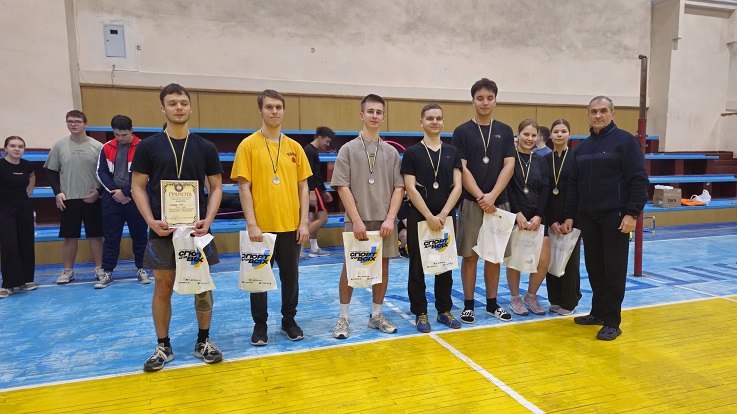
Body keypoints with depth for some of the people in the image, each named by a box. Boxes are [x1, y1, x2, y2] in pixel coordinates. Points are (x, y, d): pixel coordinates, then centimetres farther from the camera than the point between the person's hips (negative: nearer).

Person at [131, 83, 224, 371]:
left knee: (202, 286, 7)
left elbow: (216, 187, 6)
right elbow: (138, 187, 2)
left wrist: (208, 220, -9)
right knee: (163, 288, 6)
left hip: (197, 229, 1)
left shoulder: (205, 148, 4)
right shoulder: (148, 146, 1)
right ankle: (163, 346, 22)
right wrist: (151, 221, -11)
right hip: (162, 230, -1)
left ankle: (203, 342, 22)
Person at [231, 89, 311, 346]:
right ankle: (260, 325, 25)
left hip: (291, 226, 3)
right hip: (262, 226, -3)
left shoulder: (294, 147, 7)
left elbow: (303, 186, 7)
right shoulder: (248, 145, -3)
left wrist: (303, 223, 0)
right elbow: (244, 187, -6)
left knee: (291, 276, 12)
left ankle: (289, 321, 29)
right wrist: (251, 224, -13)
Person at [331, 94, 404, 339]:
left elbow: (399, 188, 4)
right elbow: (343, 187, -5)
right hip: (357, 220, -2)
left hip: (385, 221, 3)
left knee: (382, 266, 8)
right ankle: (344, 317, 17)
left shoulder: (391, 152, 8)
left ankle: (376, 316, 22)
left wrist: (390, 218, -8)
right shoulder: (348, 149, 1)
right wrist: (357, 220, -13)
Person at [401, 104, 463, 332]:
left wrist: (442, 215, -9)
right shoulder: (412, 152, -1)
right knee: (417, 267, 4)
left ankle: (444, 310, 24)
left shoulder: (452, 152, 8)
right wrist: (429, 217, -14)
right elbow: (410, 189, -7)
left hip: (446, 218, 3)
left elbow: (457, 187, 2)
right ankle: (420, 313, 16)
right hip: (418, 218, -3)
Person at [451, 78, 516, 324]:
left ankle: (492, 303, 21)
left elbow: (509, 166, 2)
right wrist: (480, 197, -14)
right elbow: (461, 169, -6)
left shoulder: (505, 132, 9)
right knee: (470, 255, 2)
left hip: (499, 202, 3)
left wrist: (492, 196, -11)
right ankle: (468, 305, 13)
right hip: (471, 202, -3)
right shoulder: (462, 132, 1)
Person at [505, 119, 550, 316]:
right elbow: (507, 188, -8)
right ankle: (515, 298, 21)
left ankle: (531, 296, 20)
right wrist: (518, 213, -14)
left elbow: (545, 190, 5)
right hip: (514, 216, -4)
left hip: (536, 216, 4)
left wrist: (538, 216, -6)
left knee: (544, 260, -2)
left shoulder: (541, 161, 11)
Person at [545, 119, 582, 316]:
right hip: (550, 216, 3)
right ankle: (555, 299, 19)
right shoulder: (545, 159, 7)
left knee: (570, 260, 3)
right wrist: (550, 220, -4)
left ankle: (569, 302, 15)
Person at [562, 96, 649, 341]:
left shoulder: (625, 141, -4)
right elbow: (574, 184, 15)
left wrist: (632, 213, -16)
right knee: (594, 267, 11)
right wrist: (570, 215, 10)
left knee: (614, 269, 0)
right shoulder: (582, 147, 13)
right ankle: (598, 312, 24)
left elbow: (639, 180, -9)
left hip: (615, 215, -5)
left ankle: (612, 322, 7)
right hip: (587, 216, 5)